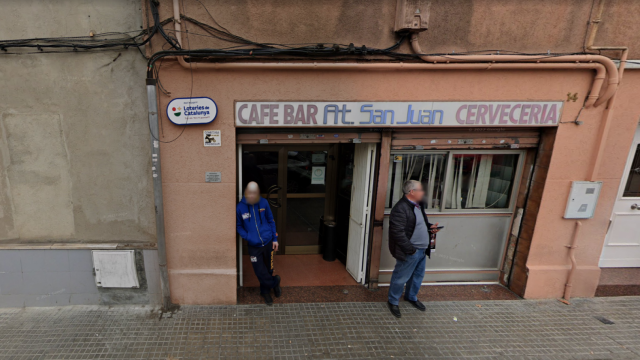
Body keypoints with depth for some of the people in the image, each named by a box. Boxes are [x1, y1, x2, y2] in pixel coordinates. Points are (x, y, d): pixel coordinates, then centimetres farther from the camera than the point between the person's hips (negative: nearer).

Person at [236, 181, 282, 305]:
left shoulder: (263, 203, -6)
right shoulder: (240, 207, -9)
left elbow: (271, 220, 5)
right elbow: (239, 226, 3)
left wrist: (275, 239, 3)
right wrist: (248, 237, -13)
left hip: (268, 243, 1)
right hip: (254, 246, -1)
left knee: (269, 269, 14)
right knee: (260, 271, 1)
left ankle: (265, 291, 40)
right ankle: (274, 282, 31)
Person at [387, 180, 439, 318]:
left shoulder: (418, 205, 9)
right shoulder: (401, 208, -23)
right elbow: (398, 232, -27)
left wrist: (429, 226, 3)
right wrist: (410, 249, -23)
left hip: (422, 249, 10)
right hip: (410, 252, -10)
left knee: (418, 275, 23)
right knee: (401, 278, 5)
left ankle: (411, 297, 45)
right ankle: (393, 302, 24)